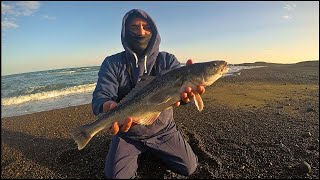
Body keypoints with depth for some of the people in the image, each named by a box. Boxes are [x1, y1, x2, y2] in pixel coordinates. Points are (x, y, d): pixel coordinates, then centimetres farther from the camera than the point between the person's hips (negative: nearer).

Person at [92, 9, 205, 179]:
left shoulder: (168, 60, -9)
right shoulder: (112, 63, -11)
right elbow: (100, 97, -21)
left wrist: (185, 93, -50)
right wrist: (109, 107, -46)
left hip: (163, 130, 1)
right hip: (128, 134, 0)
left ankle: (154, 151, 30)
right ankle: (136, 154, 27)